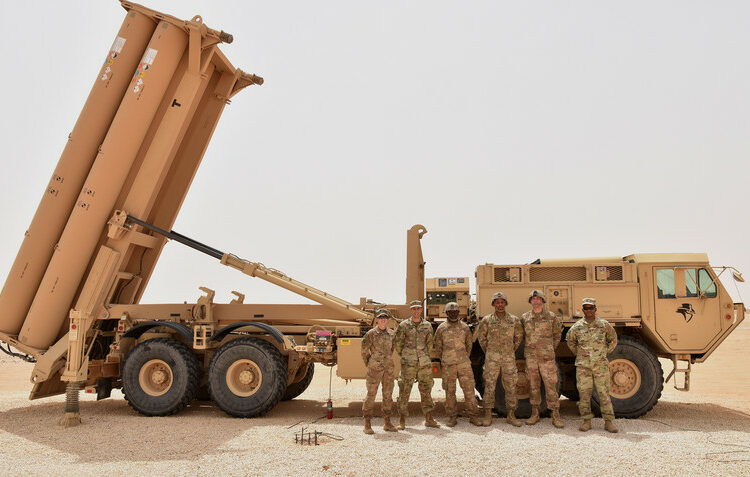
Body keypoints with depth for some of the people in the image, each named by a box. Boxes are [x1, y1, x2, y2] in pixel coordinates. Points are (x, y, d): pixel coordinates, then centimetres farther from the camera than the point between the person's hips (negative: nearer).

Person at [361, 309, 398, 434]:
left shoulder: (392, 334, 8)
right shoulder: (370, 334, -5)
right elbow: (364, 351, 1)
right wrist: (369, 366, 4)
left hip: (389, 368, 5)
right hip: (375, 369, -4)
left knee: (388, 395, 8)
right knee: (371, 395, -4)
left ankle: (387, 423, 18)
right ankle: (367, 425, 2)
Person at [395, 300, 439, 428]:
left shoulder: (427, 326, 9)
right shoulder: (404, 325, 0)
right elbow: (398, 344, 6)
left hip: (424, 363, 3)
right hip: (408, 364, -3)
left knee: (426, 390, 7)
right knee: (404, 391, -2)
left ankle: (429, 419, 16)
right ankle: (402, 420, 5)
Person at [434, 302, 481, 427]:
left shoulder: (465, 327, 7)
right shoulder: (441, 328, 3)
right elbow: (438, 347, 10)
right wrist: (442, 360, 10)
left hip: (464, 363, 1)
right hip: (448, 365, -1)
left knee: (469, 389, -1)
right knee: (450, 391, 3)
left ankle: (473, 415, 7)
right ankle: (452, 417, 12)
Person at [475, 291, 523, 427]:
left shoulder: (514, 320, 3)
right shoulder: (487, 320, 1)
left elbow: (519, 336, 16)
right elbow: (481, 336, 13)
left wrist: (512, 350, 12)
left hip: (509, 358, 1)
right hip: (492, 358, -1)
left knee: (510, 386, 5)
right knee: (489, 385, -1)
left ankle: (511, 415, 15)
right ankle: (488, 415, 6)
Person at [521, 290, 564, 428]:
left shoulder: (552, 317, 2)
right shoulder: (525, 317, 7)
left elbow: (557, 335, 14)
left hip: (547, 357, -2)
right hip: (530, 356, 2)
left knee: (551, 385, -3)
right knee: (533, 385, 7)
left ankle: (556, 416, 3)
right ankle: (535, 414, 16)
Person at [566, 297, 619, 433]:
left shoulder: (604, 325, 3)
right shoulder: (577, 327, 4)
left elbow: (613, 340, 18)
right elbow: (570, 341, 21)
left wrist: (605, 353, 10)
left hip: (601, 365, 0)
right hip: (583, 365, 1)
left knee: (604, 393, 0)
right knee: (584, 393, 1)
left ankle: (609, 421, 8)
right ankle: (586, 421, 11)